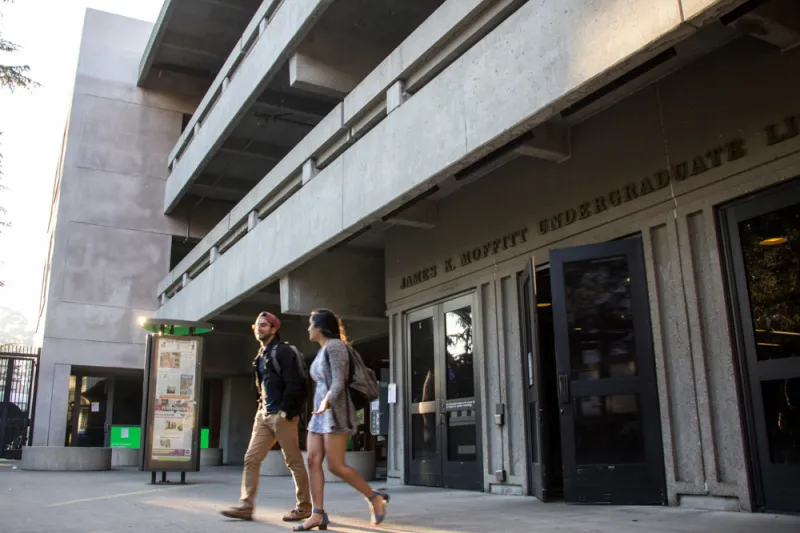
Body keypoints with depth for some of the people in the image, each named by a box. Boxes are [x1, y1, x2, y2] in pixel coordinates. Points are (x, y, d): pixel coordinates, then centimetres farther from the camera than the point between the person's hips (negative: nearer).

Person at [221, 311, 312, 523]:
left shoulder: (283, 351, -10)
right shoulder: (261, 355, 17)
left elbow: (295, 383, -17)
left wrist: (286, 411, -19)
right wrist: (262, 406, 13)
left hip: (281, 415, -9)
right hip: (263, 414, 9)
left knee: (294, 461, 0)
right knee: (251, 459, 3)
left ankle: (304, 507, 10)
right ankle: (246, 506, 6)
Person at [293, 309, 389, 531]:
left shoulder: (334, 346, -10)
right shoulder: (322, 350, 18)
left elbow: (338, 382, -19)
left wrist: (326, 402, -34)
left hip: (335, 412, -9)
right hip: (321, 413, 9)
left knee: (335, 466, -10)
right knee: (313, 461, -2)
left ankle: (375, 498, 4)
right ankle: (318, 514, -3)